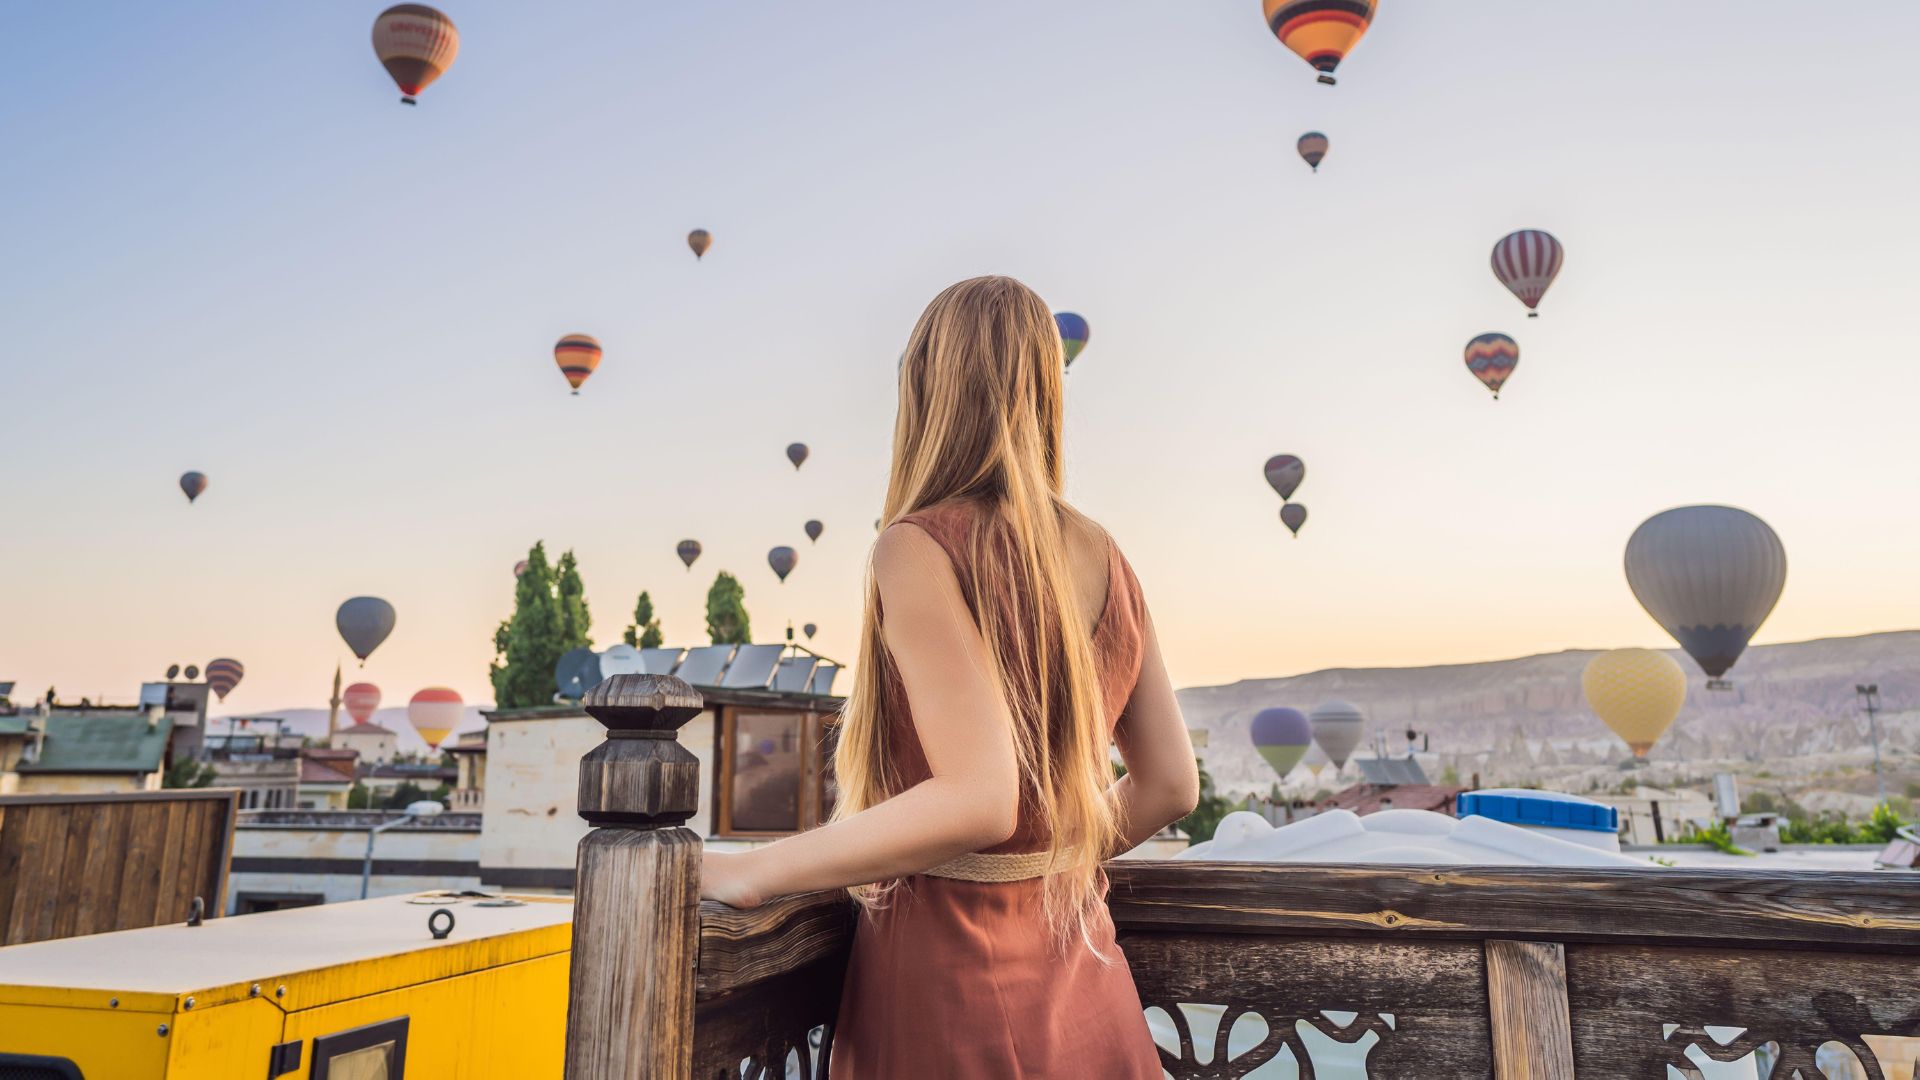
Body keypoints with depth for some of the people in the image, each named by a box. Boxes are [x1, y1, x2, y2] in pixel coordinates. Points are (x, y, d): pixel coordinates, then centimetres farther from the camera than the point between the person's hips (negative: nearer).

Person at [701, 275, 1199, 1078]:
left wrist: (749, 874, -19)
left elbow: (977, 798, -27)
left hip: (950, 971, -6)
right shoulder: (1102, 558, 2)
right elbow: (1170, 784, 7)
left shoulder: (922, 548, -18)